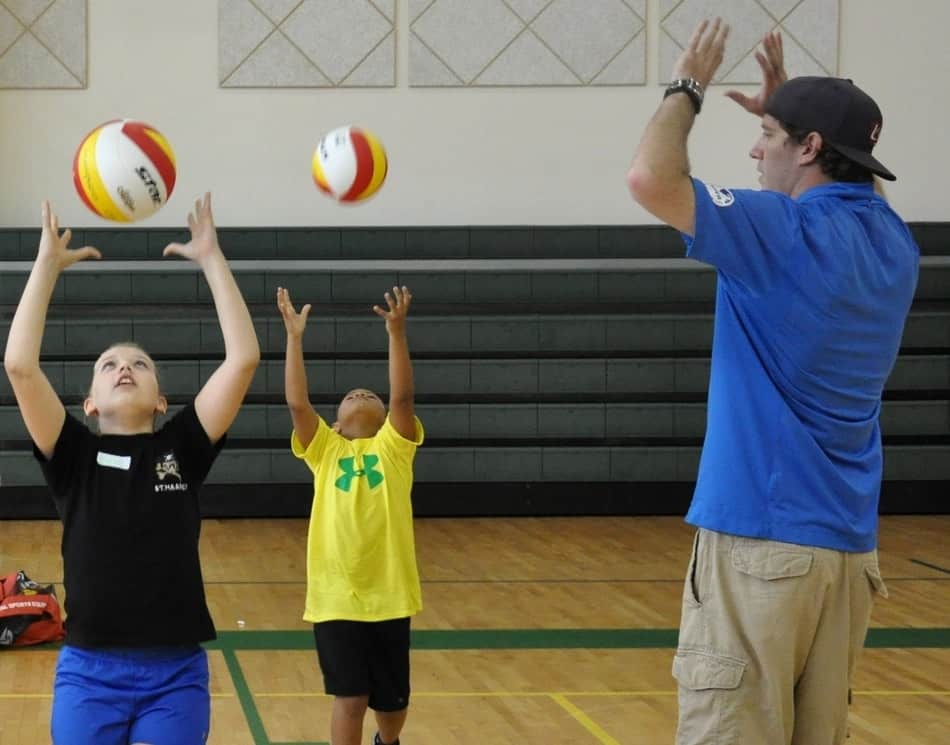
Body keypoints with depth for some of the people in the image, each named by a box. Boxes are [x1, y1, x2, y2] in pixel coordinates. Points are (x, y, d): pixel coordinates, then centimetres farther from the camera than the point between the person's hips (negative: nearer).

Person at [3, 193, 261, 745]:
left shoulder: (182, 448, 6)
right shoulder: (74, 455, 4)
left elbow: (244, 358, -4)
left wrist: (211, 259, -4)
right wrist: (48, 264, -7)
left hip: (176, 673, 0)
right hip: (88, 671, 0)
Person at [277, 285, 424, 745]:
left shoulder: (393, 447, 6)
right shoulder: (325, 451, 7)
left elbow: (403, 397, -9)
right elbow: (297, 403, -6)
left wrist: (396, 332, -16)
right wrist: (295, 337, -8)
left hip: (388, 594, 1)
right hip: (335, 597, -1)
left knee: (392, 703, 15)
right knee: (349, 699, -3)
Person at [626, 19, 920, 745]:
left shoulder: (788, 232, -13)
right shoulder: (892, 242, 10)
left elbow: (652, 179, -22)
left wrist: (687, 90, -4)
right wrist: (785, 107, 29)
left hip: (762, 537, -8)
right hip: (849, 544, 8)